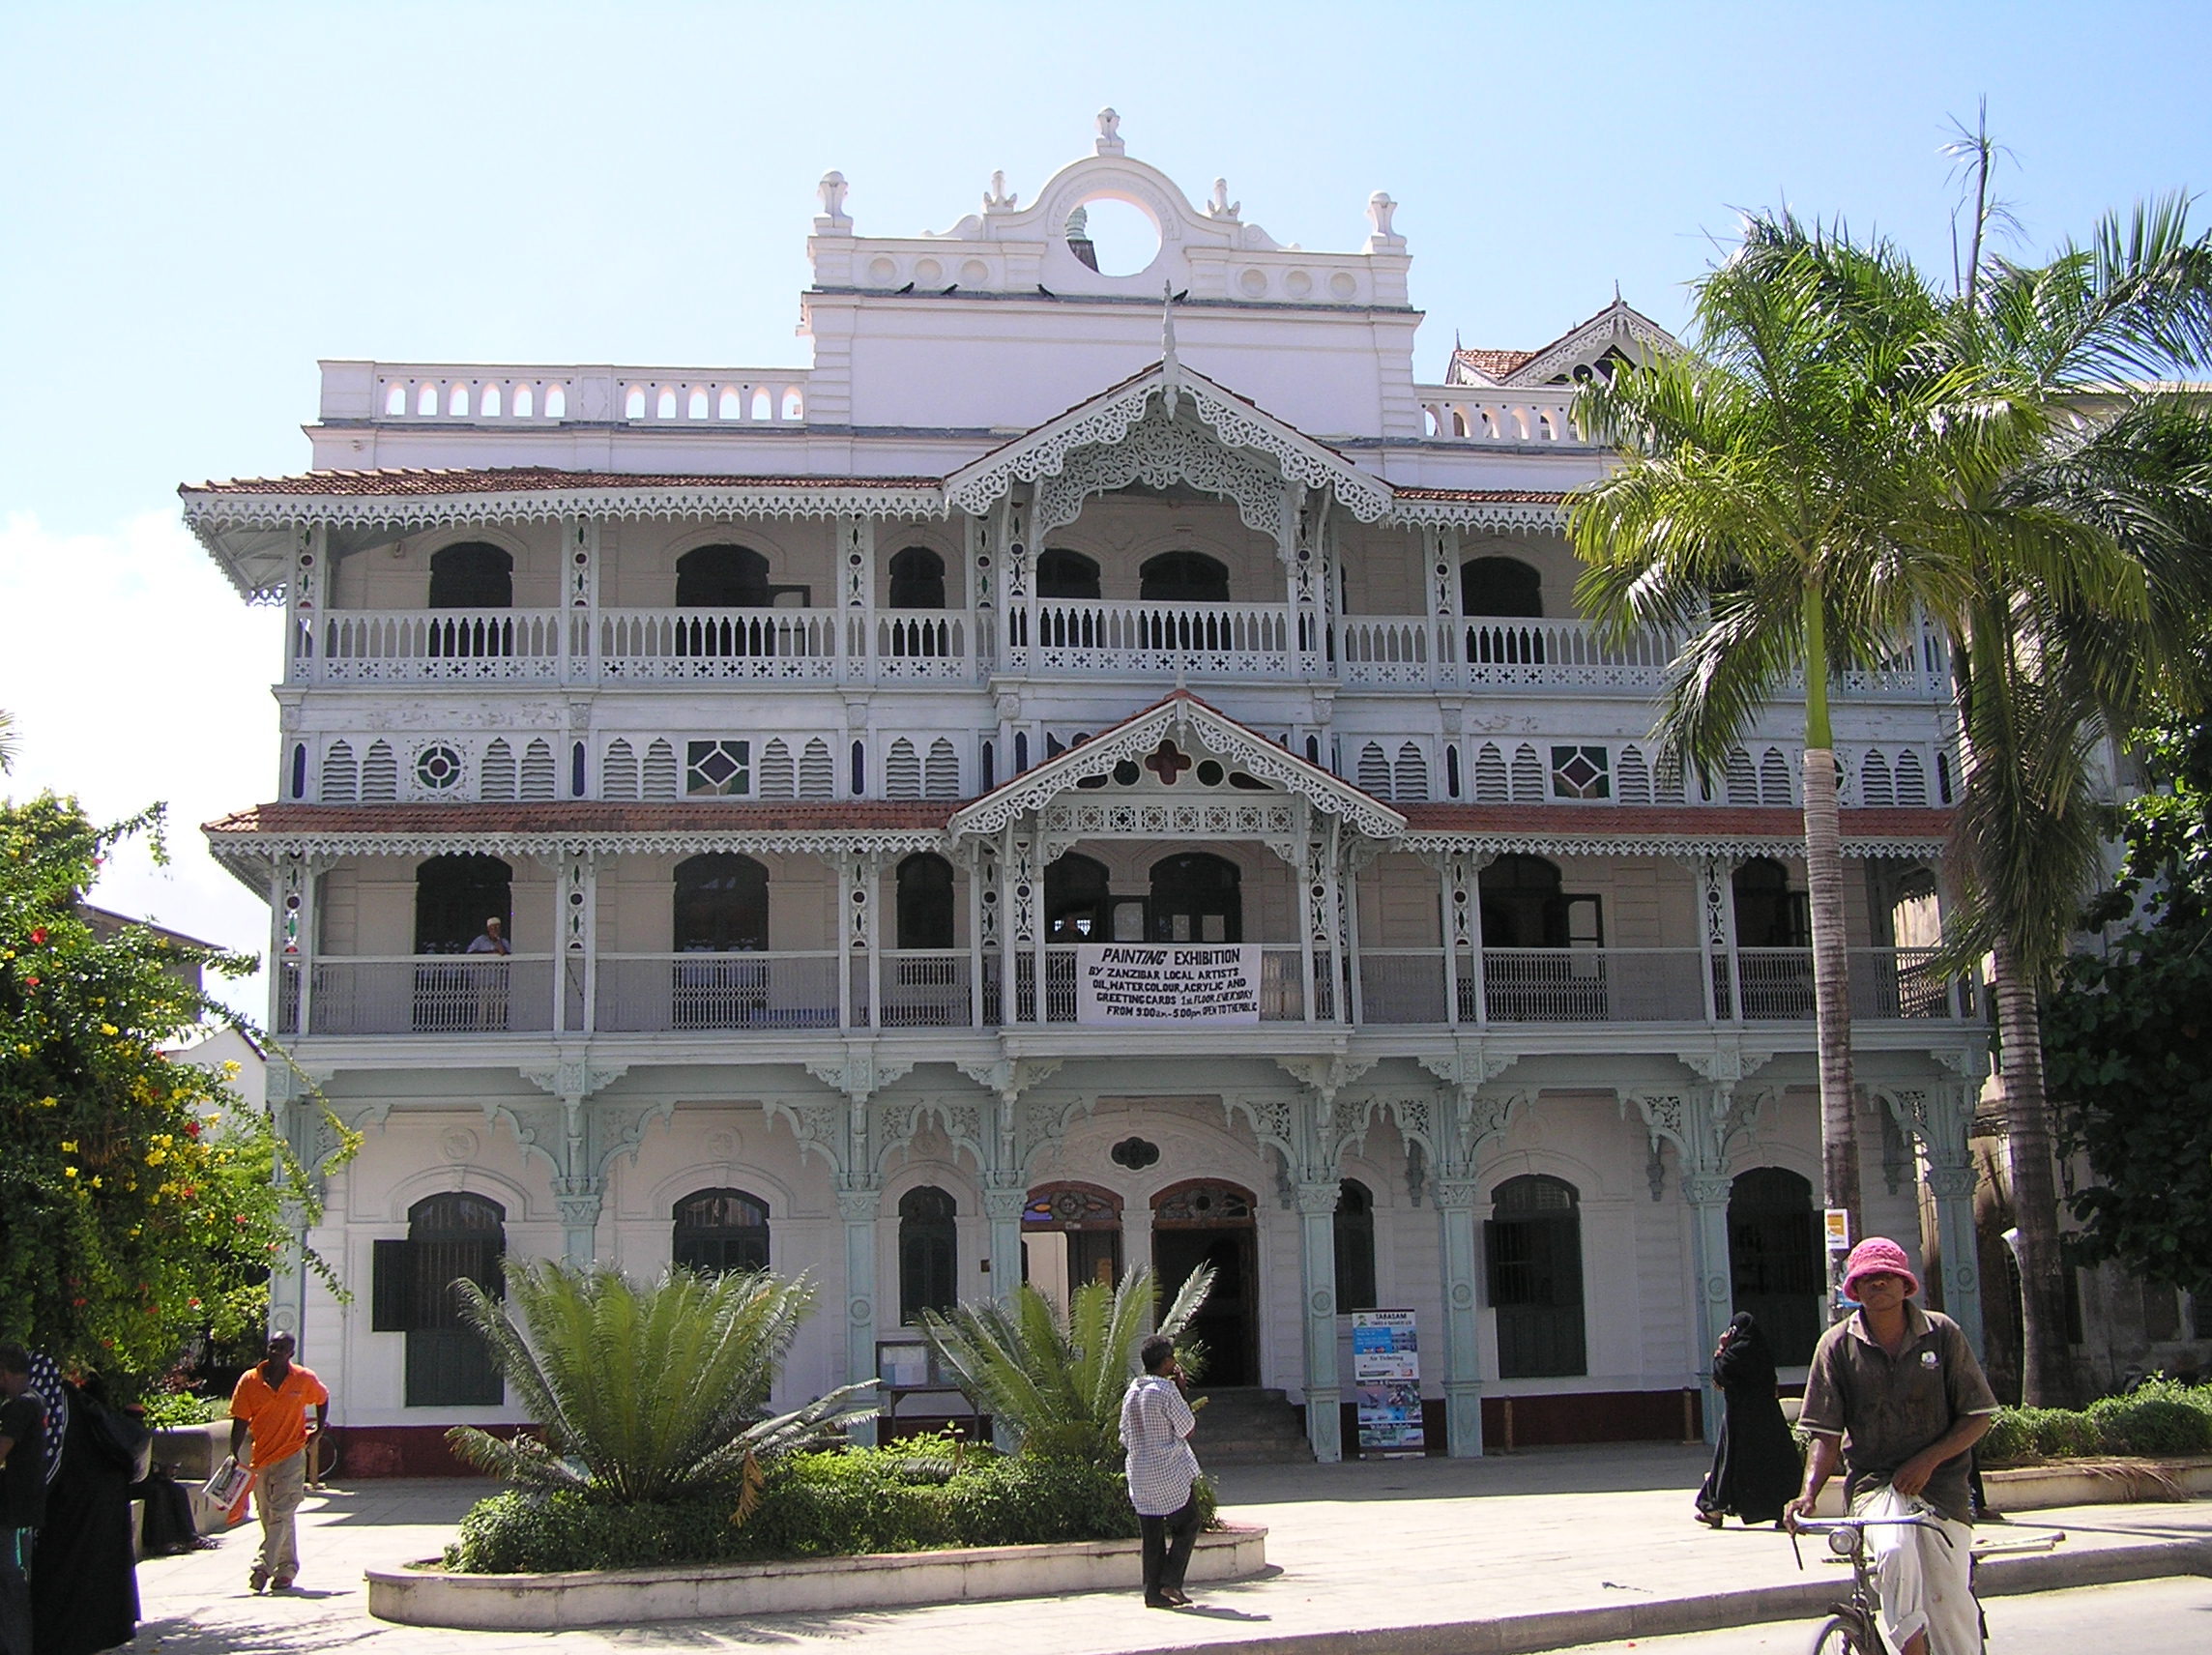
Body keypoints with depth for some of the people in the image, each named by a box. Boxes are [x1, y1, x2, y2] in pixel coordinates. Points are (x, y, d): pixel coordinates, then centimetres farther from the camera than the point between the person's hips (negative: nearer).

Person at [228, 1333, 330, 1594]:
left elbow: (322, 1398, 16)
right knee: (269, 1517, 9)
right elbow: (240, 1421, -2)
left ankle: (263, 1567, -17)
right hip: (261, 1457, 3)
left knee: (280, 1514, -13)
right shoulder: (249, 1381, -3)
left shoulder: (305, 1380, -4)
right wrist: (233, 1455, -7)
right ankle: (287, 1568, 20)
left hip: (291, 1457, -3)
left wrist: (319, 1429, 10)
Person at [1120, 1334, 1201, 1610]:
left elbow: (1126, 1438, 12)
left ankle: (1154, 1592, 9)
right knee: (1187, 1525, 7)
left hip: (1139, 1473, 6)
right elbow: (1188, 1429, -7)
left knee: (1151, 1535, 10)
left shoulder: (1132, 1391, 7)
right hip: (1172, 1473, -6)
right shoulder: (1166, 1390, -15)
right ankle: (1171, 1581, -3)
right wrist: (1182, 1389, -3)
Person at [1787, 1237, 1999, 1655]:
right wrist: (1809, 1492, -17)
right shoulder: (1837, 1345, -1)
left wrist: (1927, 1460, -12)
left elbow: (1977, 1417, 2)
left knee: (1950, 1601, -6)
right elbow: (1827, 1434, -1)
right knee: (1895, 1553, -31)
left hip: (1939, 1482, 1)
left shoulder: (1942, 1333, 0)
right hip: (1874, 1483, -1)